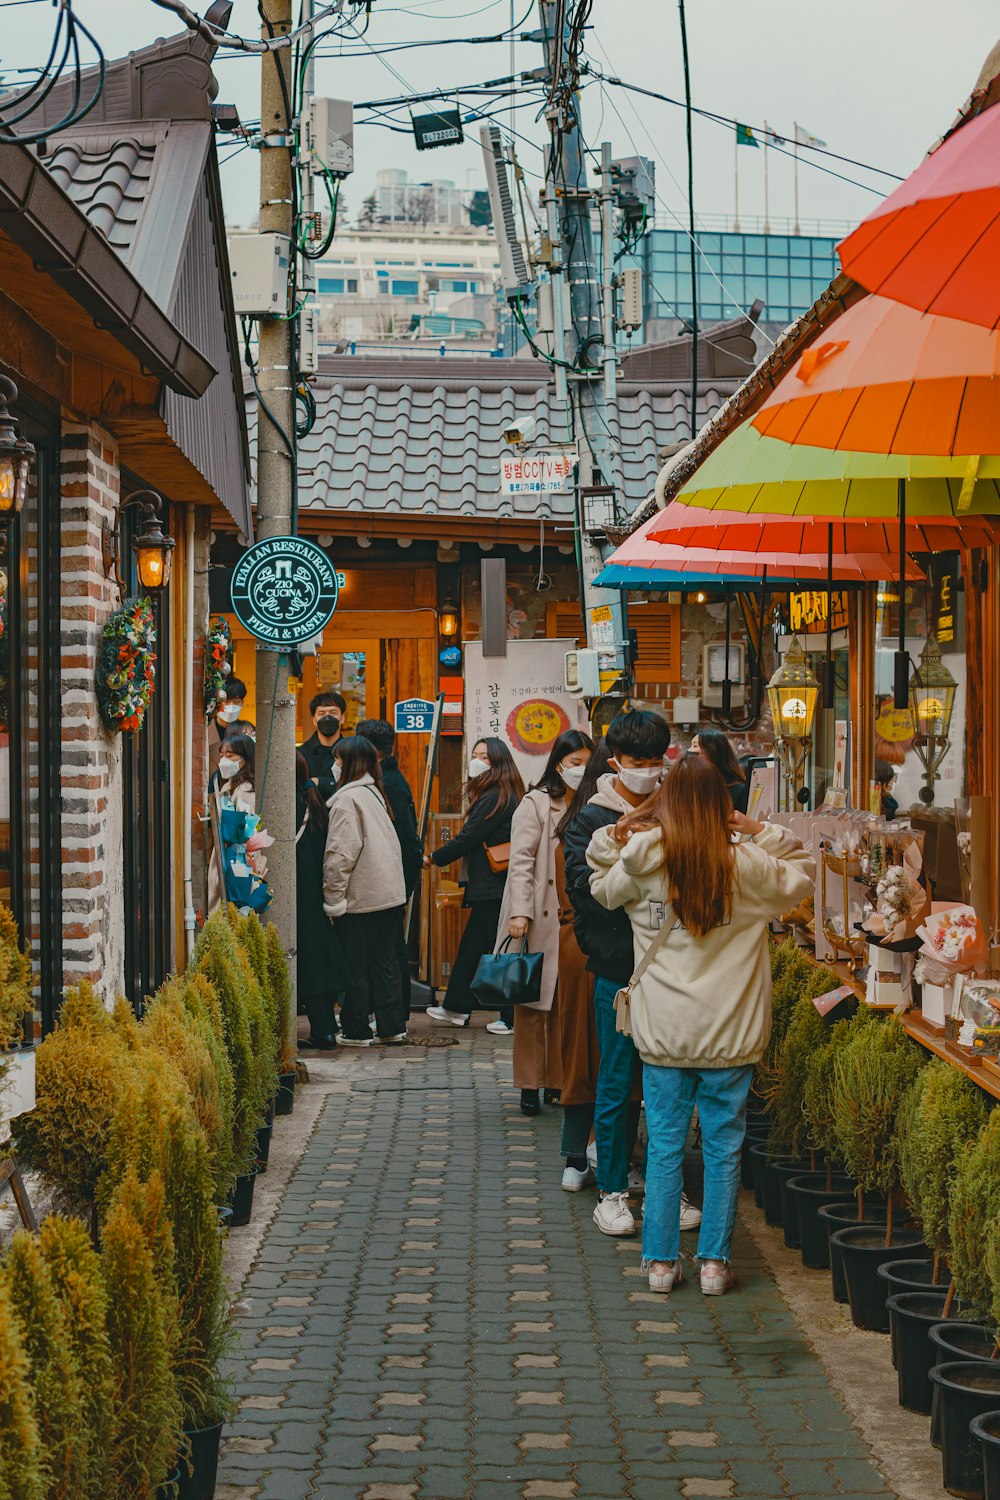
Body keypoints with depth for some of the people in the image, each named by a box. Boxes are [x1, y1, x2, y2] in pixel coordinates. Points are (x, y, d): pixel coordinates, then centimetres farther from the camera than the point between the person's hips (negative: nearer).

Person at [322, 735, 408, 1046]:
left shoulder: (347, 799, -13)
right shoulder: (374, 793, 13)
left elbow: (341, 854, -20)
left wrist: (332, 899, -14)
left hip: (360, 897, -8)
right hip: (389, 892, 8)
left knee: (355, 967, 1)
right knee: (384, 961, 12)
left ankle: (356, 1031, 6)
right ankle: (392, 1026, 15)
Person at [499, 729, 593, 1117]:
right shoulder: (536, 804, -3)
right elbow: (521, 861, -9)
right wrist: (519, 912, -18)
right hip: (540, 921, -4)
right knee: (534, 1003, 1)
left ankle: (559, 1080, 15)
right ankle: (530, 1085, 8)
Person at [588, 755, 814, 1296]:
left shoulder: (641, 862, -7)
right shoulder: (746, 866, -9)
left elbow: (602, 889, 13)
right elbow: (802, 874, 9)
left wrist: (611, 839, 12)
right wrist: (761, 831, 6)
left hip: (663, 1032, 1)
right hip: (730, 1035, -1)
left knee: (664, 1146, 10)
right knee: (723, 1147, 9)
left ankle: (661, 1261, 14)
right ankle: (714, 1262, 13)